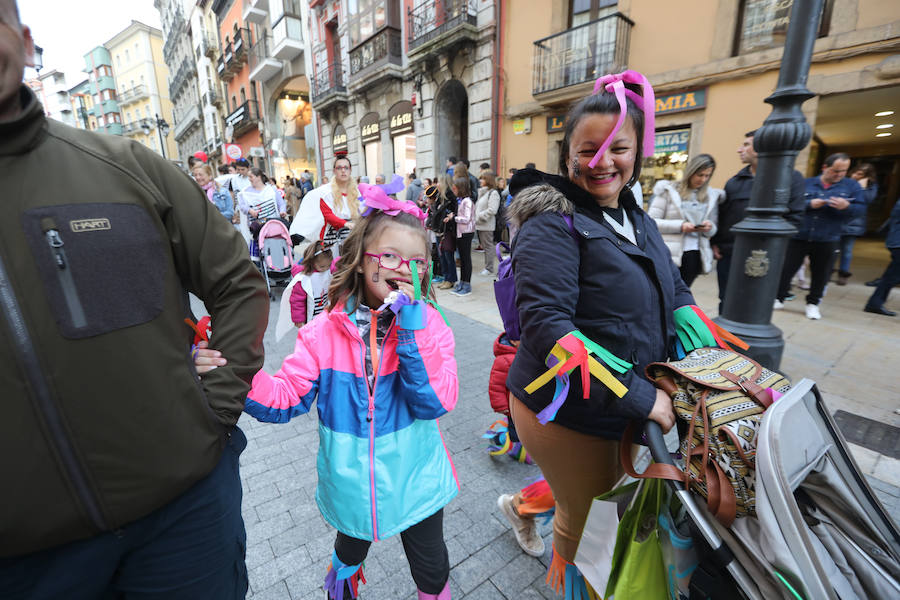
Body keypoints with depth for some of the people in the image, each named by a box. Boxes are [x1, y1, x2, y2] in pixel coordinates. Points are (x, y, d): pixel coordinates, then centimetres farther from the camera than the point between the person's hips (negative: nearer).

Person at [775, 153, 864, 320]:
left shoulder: (852, 186, 8)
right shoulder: (807, 183, 5)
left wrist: (846, 207, -17)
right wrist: (809, 204, -17)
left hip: (827, 241, 1)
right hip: (799, 237, -1)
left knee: (820, 274, 8)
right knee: (786, 270, 1)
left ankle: (813, 303, 23)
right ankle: (779, 298, 15)